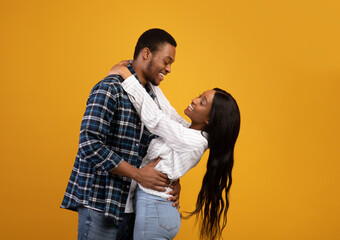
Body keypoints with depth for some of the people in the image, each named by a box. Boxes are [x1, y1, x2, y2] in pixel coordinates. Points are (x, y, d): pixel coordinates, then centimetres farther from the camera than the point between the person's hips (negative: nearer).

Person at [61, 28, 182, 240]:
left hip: (133, 203, 8)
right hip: (100, 201, -8)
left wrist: (172, 179, 0)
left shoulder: (152, 97, 14)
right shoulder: (110, 89, -13)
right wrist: (138, 174, -19)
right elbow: (90, 143, -21)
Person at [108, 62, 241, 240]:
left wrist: (127, 75, -15)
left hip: (153, 210, -9)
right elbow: (163, 109, 16)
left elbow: (154, 118, -20)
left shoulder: (192, 141, -20)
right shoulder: (189, 131, 5)